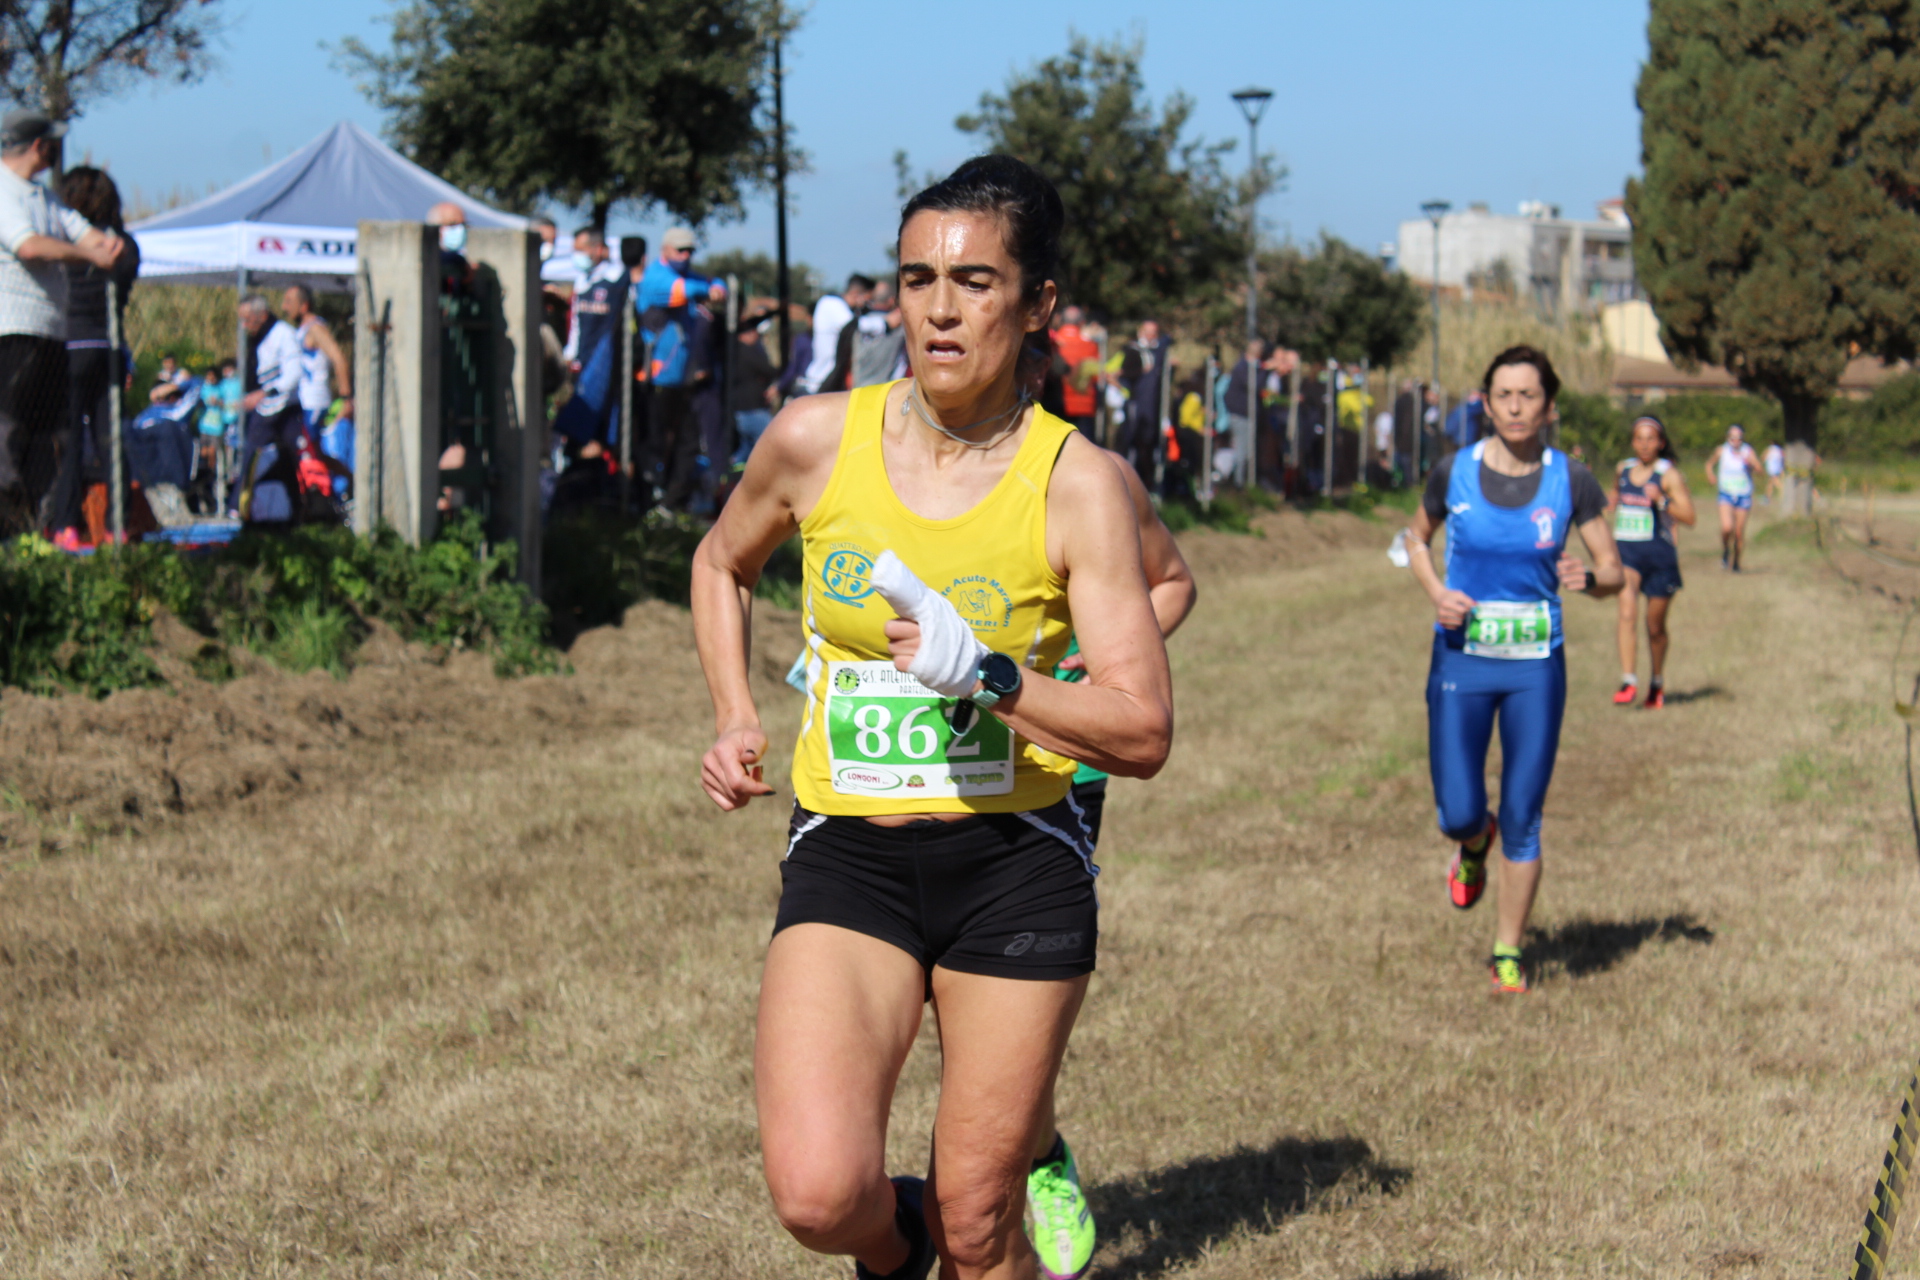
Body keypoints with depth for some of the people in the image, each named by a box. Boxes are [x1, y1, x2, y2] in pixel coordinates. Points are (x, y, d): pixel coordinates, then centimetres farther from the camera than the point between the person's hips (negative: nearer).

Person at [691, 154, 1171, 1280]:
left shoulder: (1076, 483, -7)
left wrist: (986, 676, -23)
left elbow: (1146, 736, -9)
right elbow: (722, 564, 22)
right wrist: (737, 717, 9)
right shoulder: (816, 440, -1)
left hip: (1016, 863, -1)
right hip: (846, 854, 1)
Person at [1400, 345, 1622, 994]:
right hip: (1461, 659, 0)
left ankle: (1509, 952, 18)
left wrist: (1589, 579, -24)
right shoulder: (1454, 472, -3)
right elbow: (1417, 539, 14)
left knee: (1522, 822, 2)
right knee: (1458, 814, -4)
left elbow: (1614, 570, 0)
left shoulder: (1570, 480, -5)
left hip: (1536, 667, 0)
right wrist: (1436, 592, -6)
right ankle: (1474, 845, 35)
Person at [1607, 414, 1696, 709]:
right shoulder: (1623, 469, 10)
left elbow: (1689, 518, -13)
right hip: (1626, 551, 3)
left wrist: (1661, 500, -26)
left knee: (1655, 626, 9)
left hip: (1658, 554, -3)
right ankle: (1628, 682, -23)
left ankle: (1657, 683, 31)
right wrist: (1610, 505, 10)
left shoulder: (1669, 475, -5)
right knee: (1627, 612, -19)